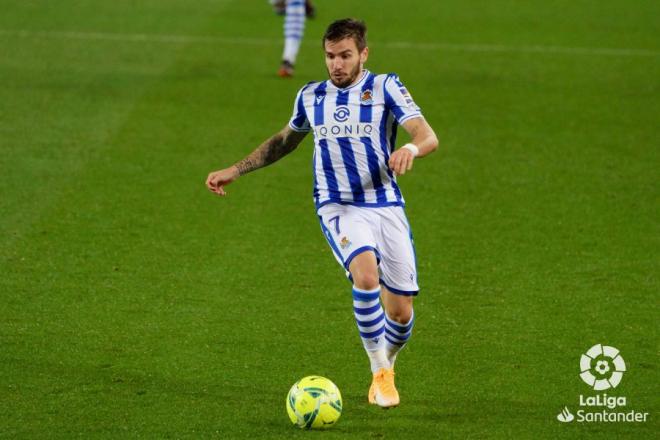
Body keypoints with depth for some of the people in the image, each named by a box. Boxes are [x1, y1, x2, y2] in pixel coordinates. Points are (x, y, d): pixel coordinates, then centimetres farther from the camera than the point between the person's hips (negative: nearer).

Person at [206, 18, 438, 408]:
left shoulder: (385, 87, 1)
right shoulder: (311, 97, 10)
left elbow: (428, 137, -10)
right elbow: (285, 141, 30)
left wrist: (411, 148, -34)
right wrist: (235, 171, 25)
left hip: (386, 204, 0)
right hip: (338, 206, 0)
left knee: (400, 313, -2)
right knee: (366, 274, -31)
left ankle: (387, 367, 32)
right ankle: (379, 373, -16)